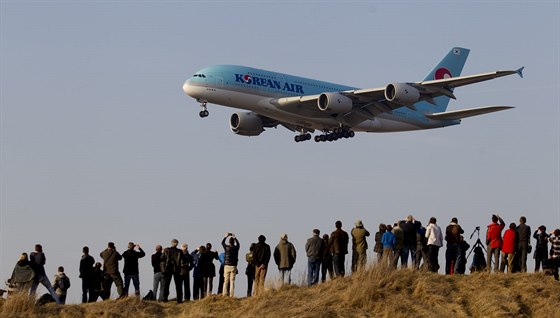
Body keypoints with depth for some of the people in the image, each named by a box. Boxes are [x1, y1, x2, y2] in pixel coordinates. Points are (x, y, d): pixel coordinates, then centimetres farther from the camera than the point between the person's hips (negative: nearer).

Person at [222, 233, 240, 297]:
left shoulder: (226, 247, -3)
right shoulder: (236, 248, -1)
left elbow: (222, 242, 18)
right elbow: (238, 243, 23)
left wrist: (226, 236, 32)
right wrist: (234, 237, 37)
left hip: (226, 266, 0)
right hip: (233, 266, 0)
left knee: (226, 281, 4)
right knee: (232, 281, 0)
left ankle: (224, 294, -1)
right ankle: (231, 295, -5)